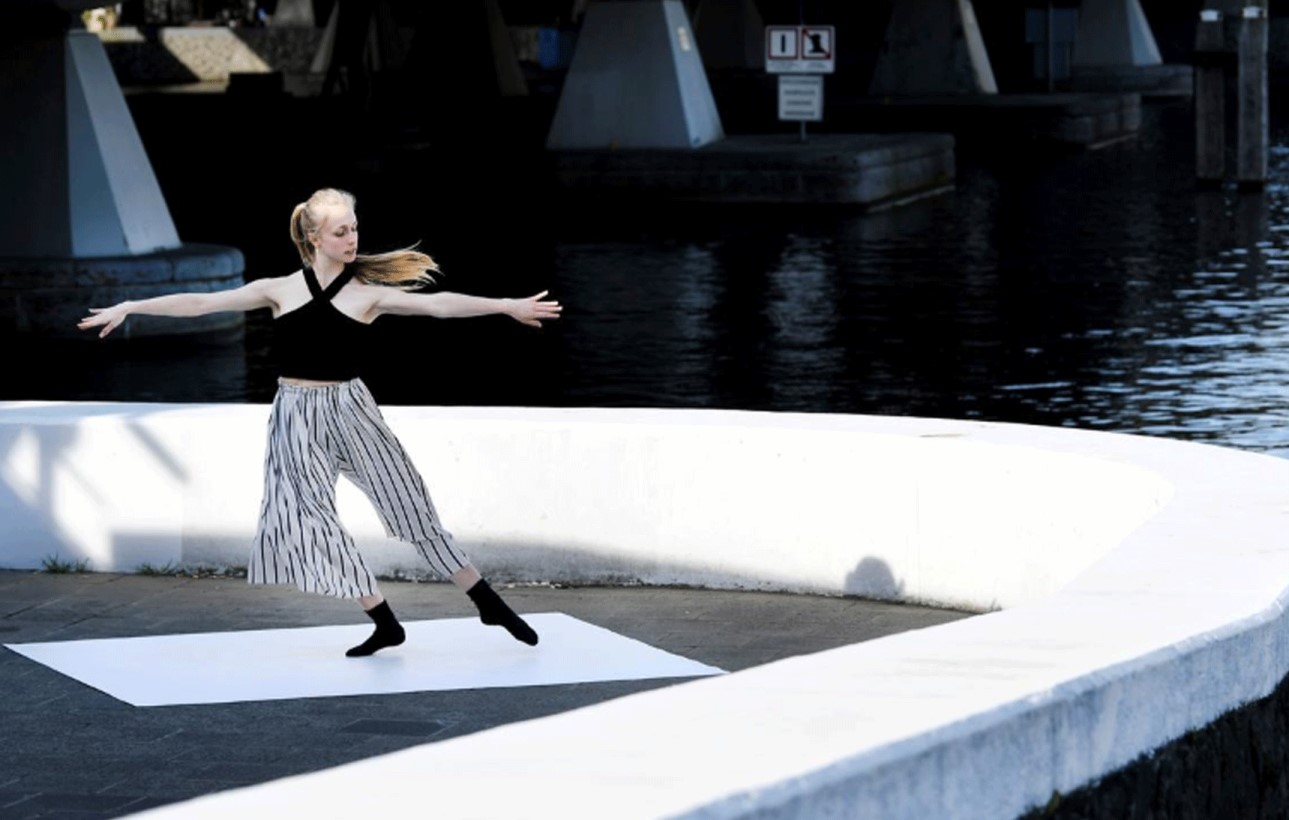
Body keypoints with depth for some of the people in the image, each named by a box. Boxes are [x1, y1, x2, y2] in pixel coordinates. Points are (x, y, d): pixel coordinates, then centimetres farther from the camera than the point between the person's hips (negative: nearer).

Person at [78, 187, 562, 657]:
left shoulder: (368, 293, -3)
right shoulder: (280, 291, 1)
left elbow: (437, 304, -13)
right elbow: (201, 303, 2)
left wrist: (505, 306, -24)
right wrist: (130, 307, 0)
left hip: (349, 411, -1)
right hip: (297, 418, 1)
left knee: (410, 505, -1)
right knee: (312, 518, -5)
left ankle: (490, 605, 9)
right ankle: (385, 624, 5)